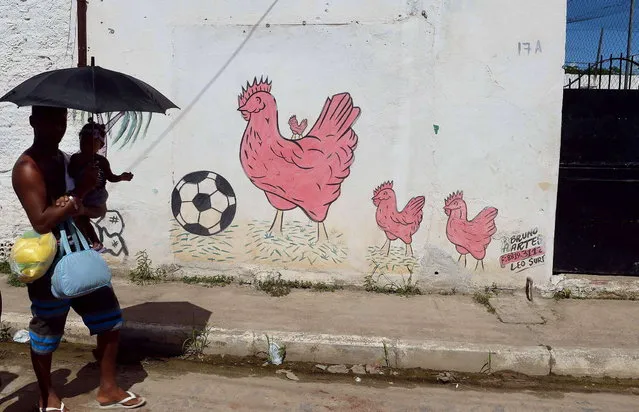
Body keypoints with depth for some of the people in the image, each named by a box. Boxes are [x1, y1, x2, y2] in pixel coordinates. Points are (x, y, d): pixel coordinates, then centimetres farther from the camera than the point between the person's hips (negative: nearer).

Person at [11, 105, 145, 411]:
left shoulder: (64, 159, 10)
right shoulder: (27, 168, -15)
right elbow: (41, 222, -25)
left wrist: (83, 206, -12)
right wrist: (78, 194, -23)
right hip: (49, 263, -8)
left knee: (109, 318, 10)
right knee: (45, 333, 11)